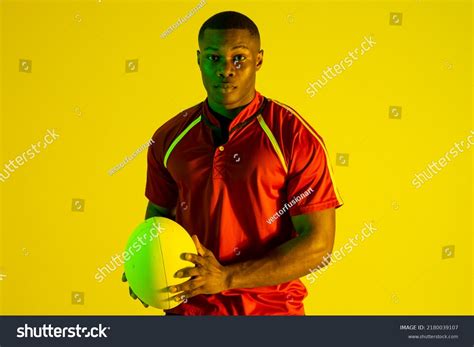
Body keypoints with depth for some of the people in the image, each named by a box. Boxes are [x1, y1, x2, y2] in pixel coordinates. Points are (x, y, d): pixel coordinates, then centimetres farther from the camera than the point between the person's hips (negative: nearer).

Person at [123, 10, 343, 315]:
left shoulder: (296, 138, -13)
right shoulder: (169, 139, -2)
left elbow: (318, 244, -15)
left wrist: (227, 278, -21)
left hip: (270, 307, -2)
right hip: (188, 307, 3)